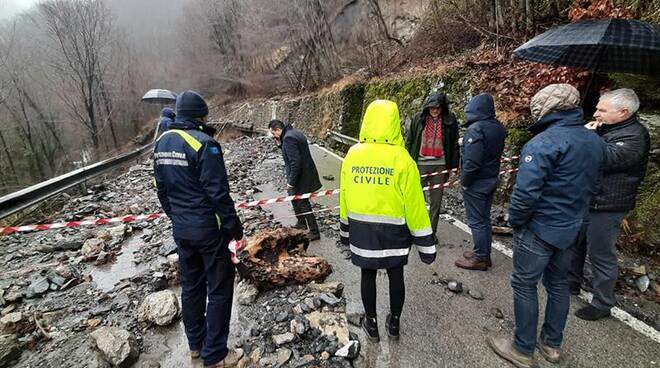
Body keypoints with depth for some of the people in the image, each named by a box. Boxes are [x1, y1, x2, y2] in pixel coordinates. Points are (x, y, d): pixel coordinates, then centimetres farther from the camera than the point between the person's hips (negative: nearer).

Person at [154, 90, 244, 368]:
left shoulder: (162, 142, 6)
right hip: (208, 229, -8)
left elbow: (162, 189, 12)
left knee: (191, 286, 19)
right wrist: (234, 225, -10)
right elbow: (218, 192, -20)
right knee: (219, 289, 6)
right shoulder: (203, 143, -19)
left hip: (180, 229, 8)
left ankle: (196, 344, 36)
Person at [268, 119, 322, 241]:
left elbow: (295, 161, -27)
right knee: (295, 198, 23)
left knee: (303, 204, 1)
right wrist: (281, 143, 5)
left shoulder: (288, 138, -21)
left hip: (301, 178, -10)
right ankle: (302, 224, 39)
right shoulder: (294, 132, 10)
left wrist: (291, 182, -20)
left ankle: (314, 232, 12)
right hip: (304, 175, 10)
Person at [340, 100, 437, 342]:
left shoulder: (352, 155, -6)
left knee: (368, 275, 17)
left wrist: (345, 231, 17)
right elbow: (414, 205, -13)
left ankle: (371, 324, 35)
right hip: (392, 231, -2)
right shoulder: (401, 158, -16)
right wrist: (425, 244, -3)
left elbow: (344, 197, 2)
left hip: (361, 230, 2)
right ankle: (394, 323, 37)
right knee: (396, 276, 17)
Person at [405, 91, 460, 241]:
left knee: (436, 201, 9)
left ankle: (432, 231, 23)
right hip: (420, 164, -1)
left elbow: (454, 144, 5)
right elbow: (409, 141, 4)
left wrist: (453, 165, 3)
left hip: (440, 165, 1)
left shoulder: (450, 119, 0)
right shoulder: (418, 118, -1)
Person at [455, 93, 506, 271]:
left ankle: (480, 258, 13)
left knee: (476, 221, 2)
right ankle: (484, 254, 29)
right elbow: (495, 153, 13)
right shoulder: (498, 128, 5)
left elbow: (471, 161, -25)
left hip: (476, 183, -9)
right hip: (492, 180, 9)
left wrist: (464, 181, -14)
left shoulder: (476, 129, -22)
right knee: (484, 218, 18)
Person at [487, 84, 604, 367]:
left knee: (524, 285, 6)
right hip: (571, 228, 8)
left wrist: (515, 221, -11)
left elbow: (526, 193, -27)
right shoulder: (594, 141, 5)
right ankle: (552, 344, 36)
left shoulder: (543, 143, -22)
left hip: (539, 229, -8)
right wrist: (573, 214, 20)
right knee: (558, 283, 20)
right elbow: (591, 187, 13)